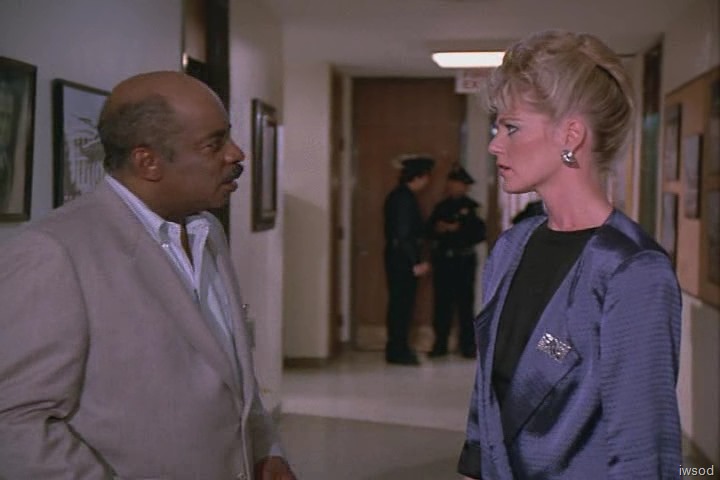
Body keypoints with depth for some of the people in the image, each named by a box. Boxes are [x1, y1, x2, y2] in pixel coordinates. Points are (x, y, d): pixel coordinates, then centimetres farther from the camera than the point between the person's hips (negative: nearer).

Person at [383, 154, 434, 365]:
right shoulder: (405, 198, -16)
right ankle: (399, 351, -1)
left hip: (396, 257, 10)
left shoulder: (397, 196, 14)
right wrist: (415, 263, -19)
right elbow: (405, 234, -20)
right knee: (403, 303, -5)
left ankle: (396, 349, 18)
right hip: (403, 258, -10)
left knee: (398, 303, 13)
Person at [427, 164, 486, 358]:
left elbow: (479, 233, -9)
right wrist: (437, 229, -6)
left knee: (465, 303, -2)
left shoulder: (471, 207, 0)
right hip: (442, 260, 4)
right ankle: (440, 344, 11)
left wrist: (456, 229, -13)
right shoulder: (441, 207, 14)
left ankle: (468, 345, 4)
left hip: (463, 261, -4)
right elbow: (430, 230, 15)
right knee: (442, 304, 5)